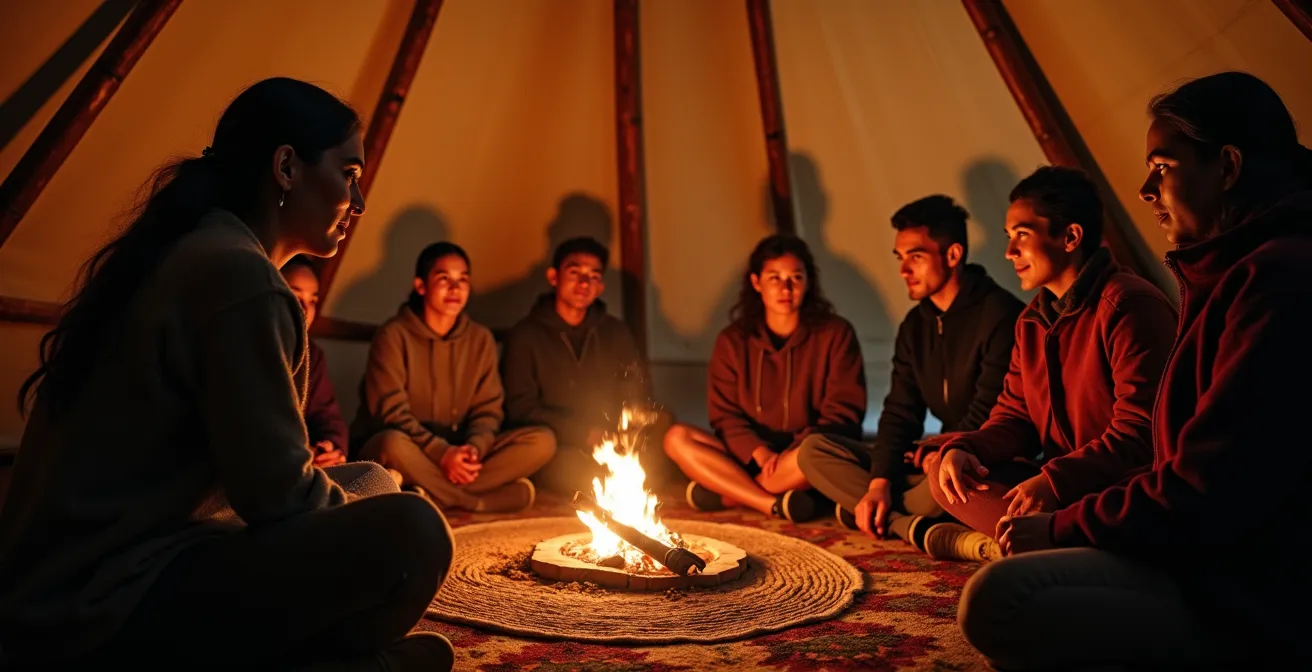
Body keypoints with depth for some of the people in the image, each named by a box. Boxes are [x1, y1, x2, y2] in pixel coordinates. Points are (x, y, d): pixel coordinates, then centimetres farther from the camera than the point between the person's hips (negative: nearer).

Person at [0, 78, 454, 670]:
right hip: (106, 609, -10)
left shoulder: (182, 254, 12)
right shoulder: (239, 274, -19)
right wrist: (369, 516, 0)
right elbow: (278, 494, -20)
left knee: (370, 485, 15)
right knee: (409, 532, -25)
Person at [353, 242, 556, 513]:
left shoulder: (481, 339, 4)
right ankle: (480, 499, -20)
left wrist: (474, 447, -20)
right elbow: (391, 413, -16)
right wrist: (441, 452, -28)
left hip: (455, 454, 4)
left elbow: (488, 410, 2)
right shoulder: (393, 335, -10)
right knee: (393, 444, -40)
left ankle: (434, 493, -22)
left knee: (542, 441, -15)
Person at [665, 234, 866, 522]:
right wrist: (760, 453, -18)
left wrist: (791, 455, -19)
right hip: (751, 458, 3)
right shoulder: (733, 341, 6)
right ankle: (777, 504, -27)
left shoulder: (835, 334, 0)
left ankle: (725, 492, -20)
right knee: (677, 438, -20)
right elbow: (725, 415, 2)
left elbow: (843, 413, -4)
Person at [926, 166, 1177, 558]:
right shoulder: (1032, 320, 12)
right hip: (1057, 487, 8)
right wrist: (963, 450, -10)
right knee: (944, 475, -5)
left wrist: (1055, 480, -31)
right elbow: (1015, 417, 11)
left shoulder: (1128, 305, -16)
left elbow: (1141, 431, -23)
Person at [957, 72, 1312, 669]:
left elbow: (1206, 496, -23)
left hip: (1263, 596, -10)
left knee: (999, 600, -26)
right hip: (1229, 563, 10)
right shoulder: (1235, 273, 15)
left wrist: (1061, 527, -10)